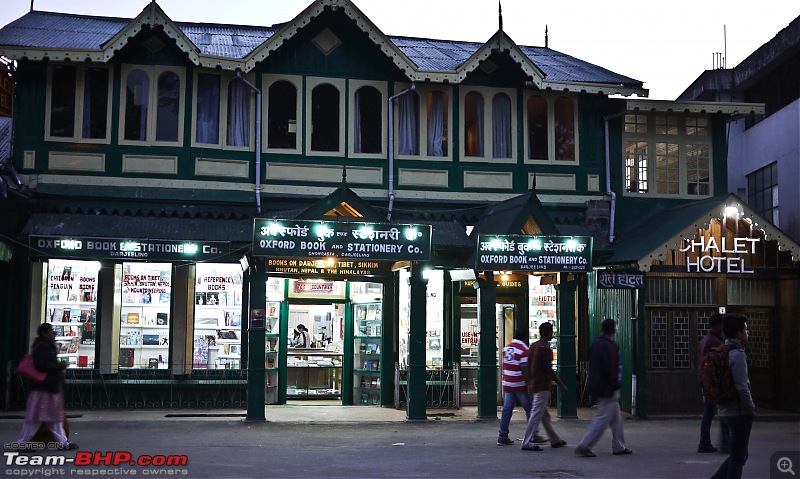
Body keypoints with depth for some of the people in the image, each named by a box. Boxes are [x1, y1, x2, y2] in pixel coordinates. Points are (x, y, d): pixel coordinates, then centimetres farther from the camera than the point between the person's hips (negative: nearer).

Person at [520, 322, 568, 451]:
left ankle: (555, 440, 25)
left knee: (545, 414, 15)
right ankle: (526, 443, -6)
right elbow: (549, 370, -17)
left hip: (533, 384, 10)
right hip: (542, 386, -10)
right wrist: (561, 385, -11)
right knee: (537, 414, -7)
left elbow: (529, 366, 15)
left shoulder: (533, 346, 12)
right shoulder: (545, 348, -15)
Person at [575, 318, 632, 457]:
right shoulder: (610, 346, -18)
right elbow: (611, 369, -22)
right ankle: (584, 446, -5)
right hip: (608, 388, -10)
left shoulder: (595, 344, 10)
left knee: (616, 418, 18)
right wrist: (615, 385, -12)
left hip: (598, 387, 10)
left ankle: (618, 447, 24)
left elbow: (592, 366, 15)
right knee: (603, 419, -5)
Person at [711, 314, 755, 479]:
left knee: (738, 455, 18)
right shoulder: (737, 355, -18)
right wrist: (751, 409, -9)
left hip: (726, 411, 8)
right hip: (740, 413, -8)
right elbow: (742, 388, -22)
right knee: (738, 457, 2)